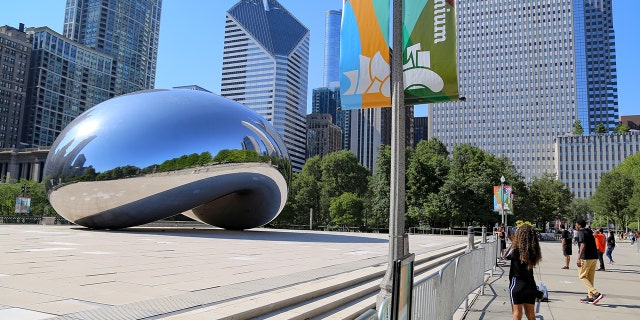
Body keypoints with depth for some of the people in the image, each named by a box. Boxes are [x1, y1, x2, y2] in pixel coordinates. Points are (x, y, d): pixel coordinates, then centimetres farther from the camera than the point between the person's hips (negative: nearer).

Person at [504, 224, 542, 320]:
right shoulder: (533, 251, -4)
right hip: (530, 284, 5)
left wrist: (513, 243, 8)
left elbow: (506, 257, 1)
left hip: (517, 284, -5)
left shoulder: (516, 249, -17)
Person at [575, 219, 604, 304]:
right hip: (594, 257, 9)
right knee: (590, 277, 13)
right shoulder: (589, 232, 18)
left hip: (586, 258, -9)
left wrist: (579, 258, -22)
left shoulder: (581, 233, -9)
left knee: (582, 276, -1)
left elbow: (583, 245, -20)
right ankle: (590, 297, 14)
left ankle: (596, 293, -14)